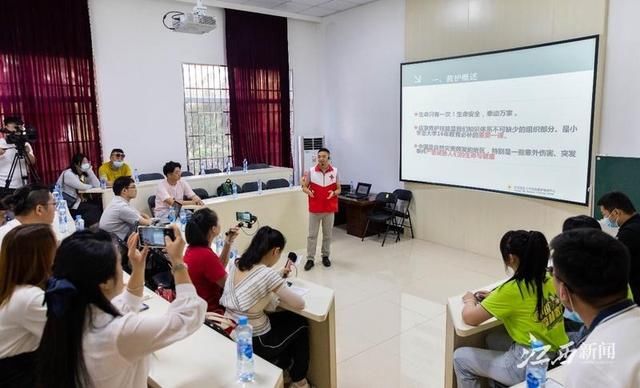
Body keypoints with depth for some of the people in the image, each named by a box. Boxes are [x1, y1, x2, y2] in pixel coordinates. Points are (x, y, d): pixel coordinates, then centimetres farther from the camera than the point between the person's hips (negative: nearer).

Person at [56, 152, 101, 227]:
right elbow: (82, 187, -23)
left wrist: (89, 170, -12)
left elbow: (97, 185, -8)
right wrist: (92, 186, -2)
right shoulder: (68, 174, -16)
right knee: (93, 209, -20)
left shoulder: (83, 173, 6)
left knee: (97, 206, -13)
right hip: (65, 206, -7)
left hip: (76, 201, 7)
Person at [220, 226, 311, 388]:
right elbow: (300, 304, -15)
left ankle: (284, 367, 46)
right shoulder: (268, 274, -25)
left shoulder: (235, 264, -4)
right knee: (300, 323, 19)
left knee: (285, 318, 29)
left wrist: (278, 276, 19)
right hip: (253, 343, -7)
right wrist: (281, 289, 2)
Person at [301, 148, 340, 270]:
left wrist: (334, 193, -18)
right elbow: (304, 187, 4)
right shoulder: (311, 171, -3)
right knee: (312, 235, 4)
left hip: (329, 209, 1)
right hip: (314, 209, -1)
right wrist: (307, 191, -18)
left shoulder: (335, 171, -1)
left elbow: (339, 189, 5)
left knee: (327, 234, 11)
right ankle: (310, 259, 12)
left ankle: (325, 256, 26)